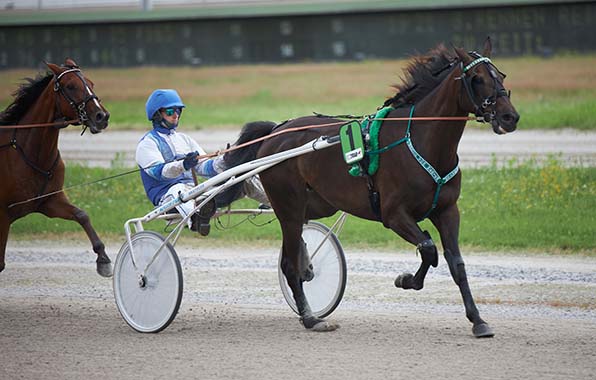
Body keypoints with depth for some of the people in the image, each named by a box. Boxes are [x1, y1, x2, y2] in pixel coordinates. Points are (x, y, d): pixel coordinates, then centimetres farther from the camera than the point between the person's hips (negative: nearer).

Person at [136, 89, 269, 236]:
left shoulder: (184, 139, 27)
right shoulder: (147, 143, 5)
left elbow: (203, 167, 18)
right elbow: (157, 171, -14)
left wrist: (224, 162, -4)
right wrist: (183, 165, -34)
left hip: (195, 193, 7)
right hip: (167, 196, -7)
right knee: (177, 189, -45)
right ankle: (196, 220, -75)